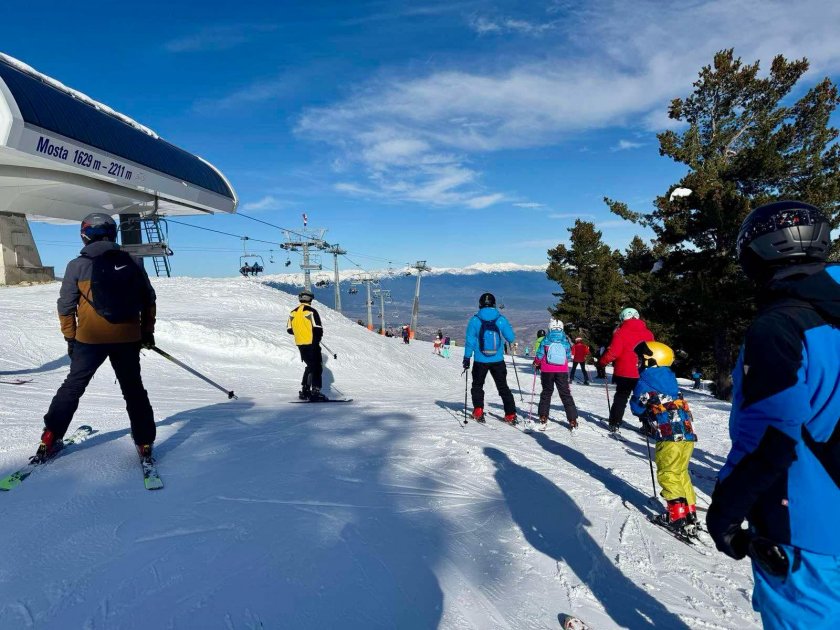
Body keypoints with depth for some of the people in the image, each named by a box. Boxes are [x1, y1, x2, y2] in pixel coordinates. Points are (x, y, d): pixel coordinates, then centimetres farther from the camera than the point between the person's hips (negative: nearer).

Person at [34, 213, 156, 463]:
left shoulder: (77, 265, -2)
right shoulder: (133, 262, 2)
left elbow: (66, 306, 2)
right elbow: (149, 299, 7)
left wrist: (70, 337, 14)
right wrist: (147, 330, 17)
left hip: (90, 339, -1)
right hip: (128, 338, 1)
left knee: (73, 387, 18)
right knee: (134, 389, 12)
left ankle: (50, 439, 23)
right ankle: (144, 443, 11)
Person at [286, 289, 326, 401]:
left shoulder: (293, 312, 6)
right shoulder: (311, 311, -12)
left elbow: (289, 329, 10)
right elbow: (318, 329, -15)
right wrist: (317, 339, 4)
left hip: (300, 344, 7)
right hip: (312, 344, -6)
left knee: (310, 366, 19)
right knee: (317, 368, 1)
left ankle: (304, 391, 20)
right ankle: (315, 392, -6)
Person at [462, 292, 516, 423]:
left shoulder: (475, 320, -8)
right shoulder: (501, 319, -6)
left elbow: (470, 340, -7)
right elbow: (511, 338, -2)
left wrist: (467, 358, 0)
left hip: (480, 361, -1)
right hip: (498, 360, 1)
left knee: (477, 386, 19)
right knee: (503, 387, 15)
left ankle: (478, 411, 9)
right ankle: (511, 414, 11)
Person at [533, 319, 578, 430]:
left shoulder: (546, 340, -4)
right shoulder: (565, 340, 1)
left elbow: (539, 355, -5)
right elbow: (569, 357, 6)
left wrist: (536, 364, 14)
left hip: (547, 371, -1)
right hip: (562, 371, 1)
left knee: (546, 392, 13)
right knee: (565, 394, 7)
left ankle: (543, 418, 12)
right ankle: (572, 420, 5)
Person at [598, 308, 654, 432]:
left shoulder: (621, 332, -10)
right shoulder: (648, 333, 3)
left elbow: (613, 352, -16)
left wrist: (602, 361, -3)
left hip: (624, 372, -3)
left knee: (620, 398, 9)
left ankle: (614, 424, 9)